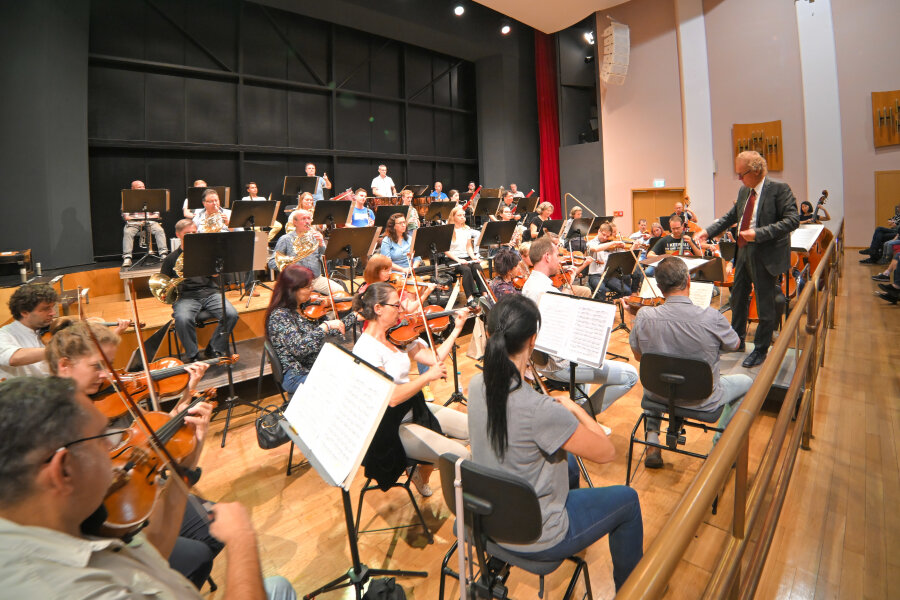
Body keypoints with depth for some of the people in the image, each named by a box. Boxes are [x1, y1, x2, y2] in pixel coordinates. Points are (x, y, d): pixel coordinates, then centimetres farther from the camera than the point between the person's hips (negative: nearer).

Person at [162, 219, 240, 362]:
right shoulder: (171, 259, 14)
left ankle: (214, 349, -6)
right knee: (182, 320, -34)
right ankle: (193, 356, -12)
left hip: (209, 292, 1)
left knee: (231, 314, -26)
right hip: (186, 296, -1)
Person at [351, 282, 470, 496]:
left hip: (414, 410, 9)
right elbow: (390, 397, -29)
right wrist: (427, 377, -26)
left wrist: (457, 328, 0)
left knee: (472, 429, 11)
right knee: (461, 456, -16)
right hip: (391, 427, -9)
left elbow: (434, 358, 1)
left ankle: (422, 472, 24)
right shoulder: (365, 349, -23)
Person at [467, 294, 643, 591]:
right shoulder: (539, 409, -37)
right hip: (533, 539, -6)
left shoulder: (476, 385, -14)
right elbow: (606, 453, -22)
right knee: (627, 500, 14)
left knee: (568, 464, 31)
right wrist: (574, 408, -10)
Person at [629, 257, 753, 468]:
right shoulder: (711, 318, -27)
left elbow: (638, 355, -4)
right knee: (745, 382, 27)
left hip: (659, 395, 2)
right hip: (703, 401, -1)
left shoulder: (644, 317, -21)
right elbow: (734, 345, -5)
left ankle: (652, 443, 29)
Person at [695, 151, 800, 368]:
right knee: (738, 297, 18)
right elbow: (731, 216, 18)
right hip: (744, 252, 8)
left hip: (765, 256, -8)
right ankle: (737, 341, 35)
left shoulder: (779, 189, -13)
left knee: (765, 305, 3)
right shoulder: (744, 191, 8)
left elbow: (792, 220, -19)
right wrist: (708, 231, 5)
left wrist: (759, 234, -26)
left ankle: (760, 350, 18)